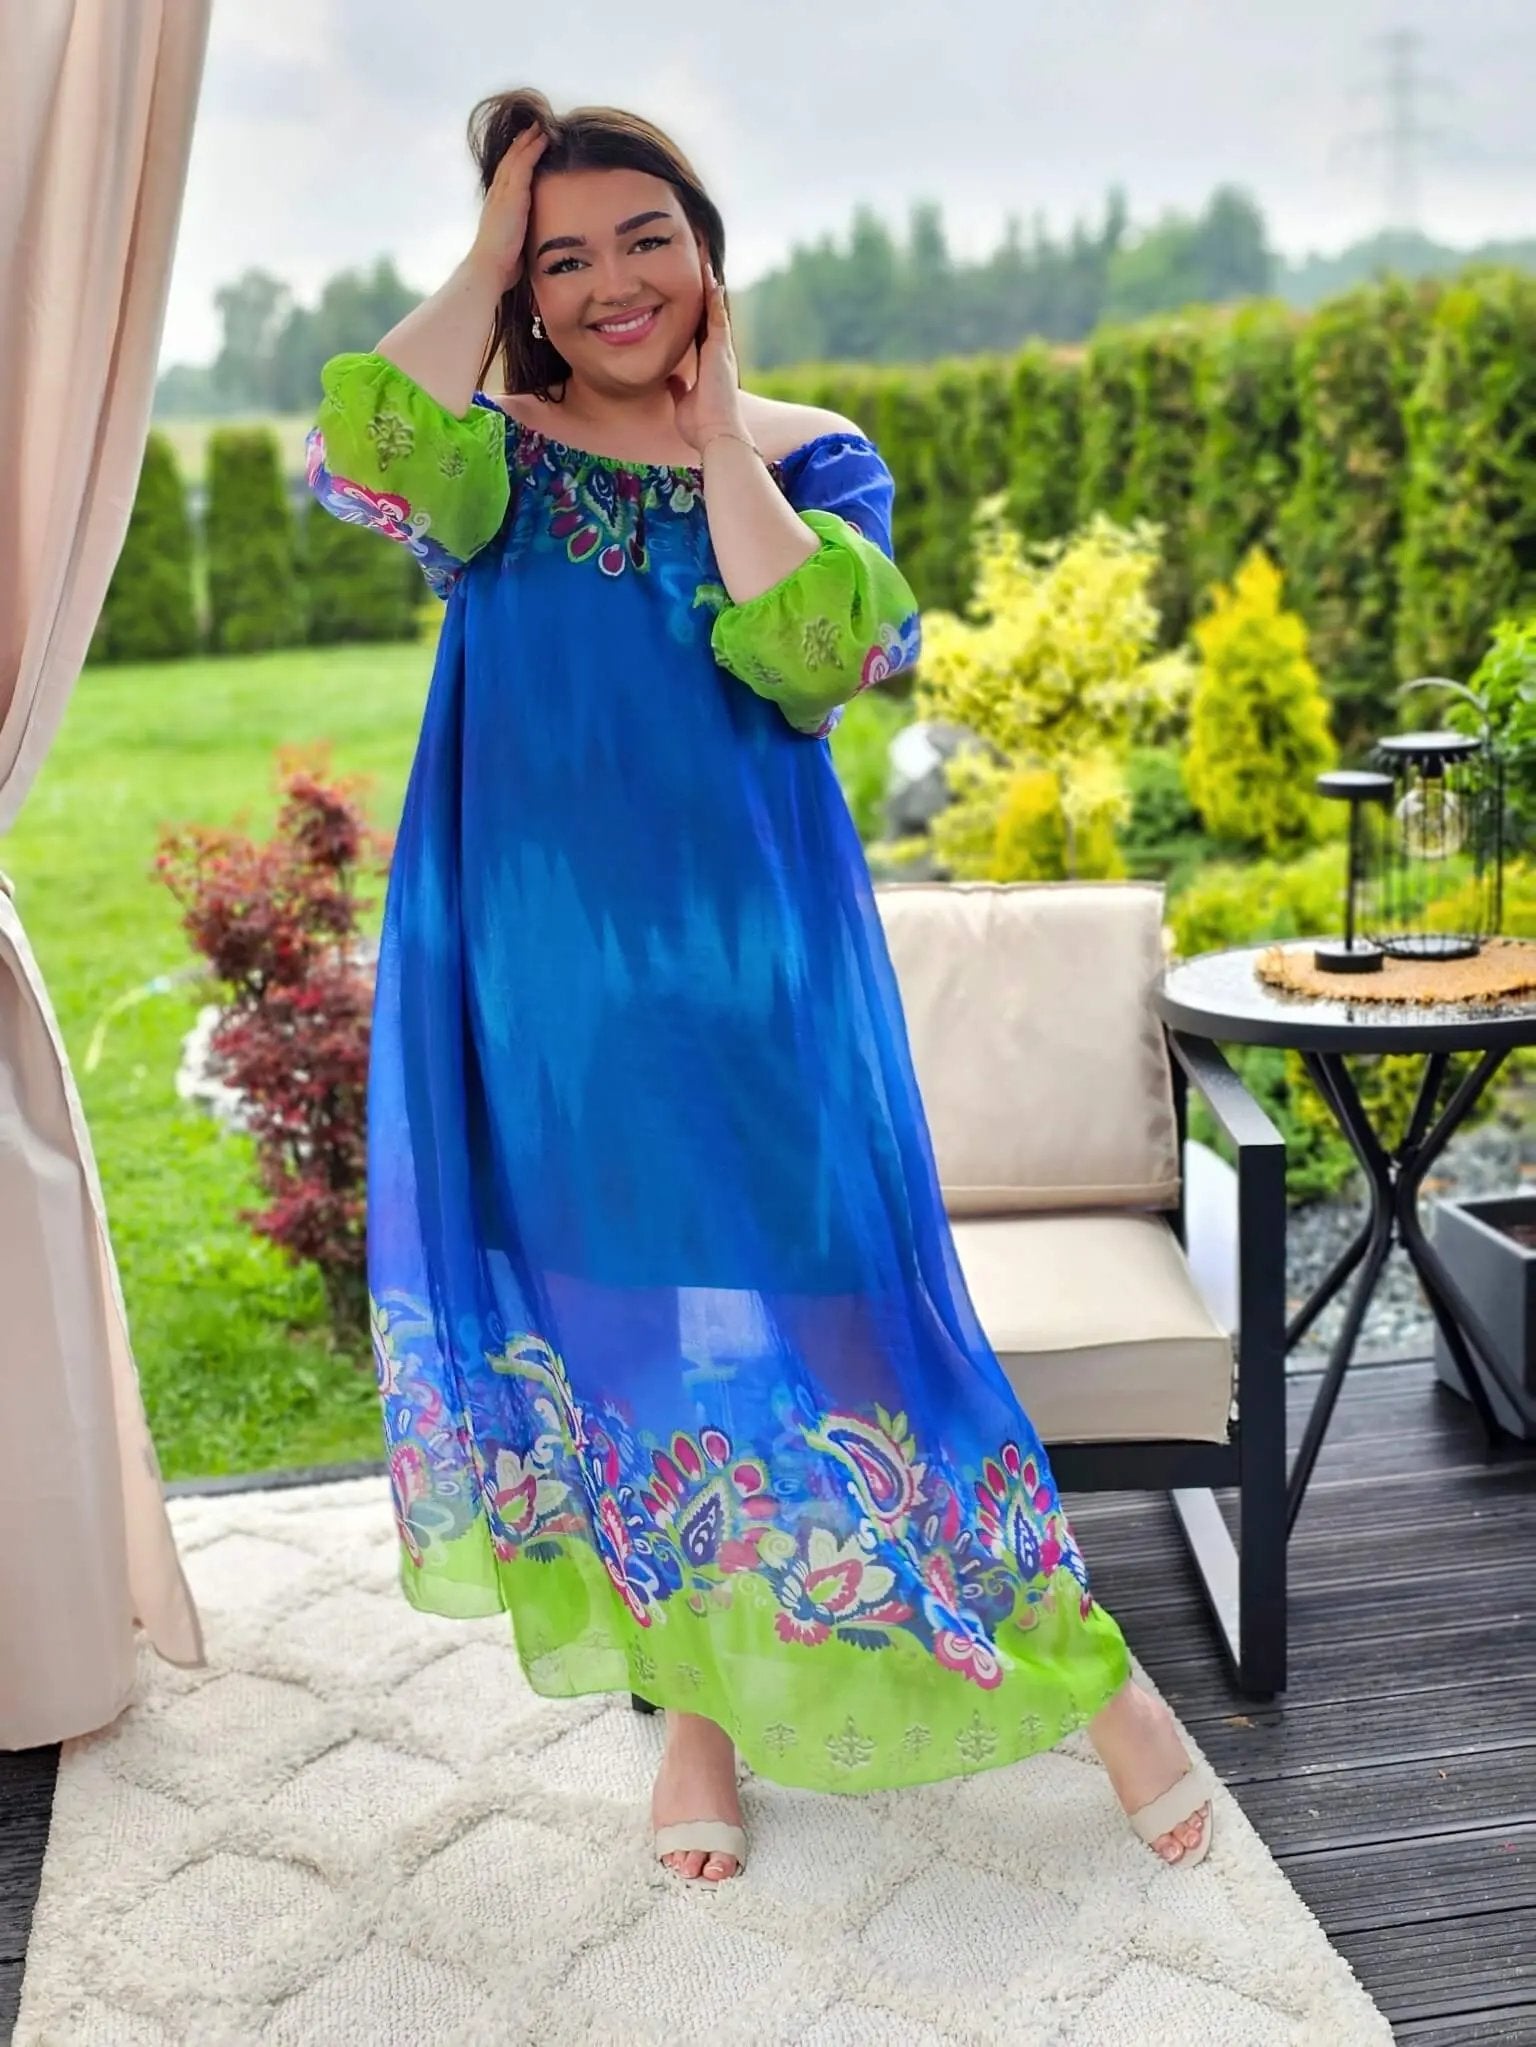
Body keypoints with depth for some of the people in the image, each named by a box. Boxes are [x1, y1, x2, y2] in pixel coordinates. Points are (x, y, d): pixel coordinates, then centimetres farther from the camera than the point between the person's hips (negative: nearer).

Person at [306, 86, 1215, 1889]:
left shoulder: (811, 453, 3)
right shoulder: (496, 457, 5)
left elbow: (813, 659, -16)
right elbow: (366, 454, -20)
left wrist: (713, 423, -9)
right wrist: (481, 258, -7)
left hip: (756, 967, -2)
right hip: (549, 977, 2)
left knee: (832, 1318, -1)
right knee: (612, 1319, 9)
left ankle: (1092, 1675, 17)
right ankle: (695, 1703, 28)